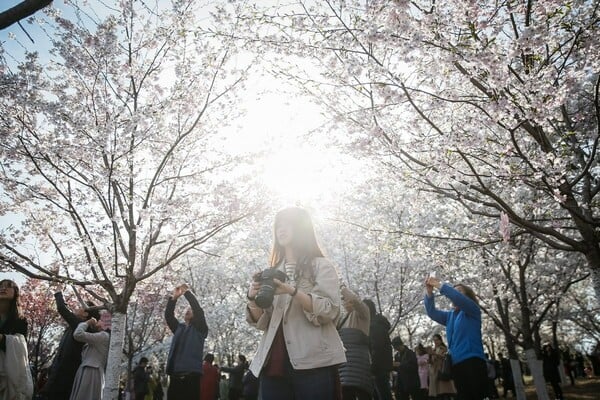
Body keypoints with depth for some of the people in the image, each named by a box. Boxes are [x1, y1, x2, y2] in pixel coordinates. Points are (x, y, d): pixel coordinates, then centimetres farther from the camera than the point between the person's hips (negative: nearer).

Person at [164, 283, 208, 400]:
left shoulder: (200, 328, 8)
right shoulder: (178, 327, 22)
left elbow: (198, 310, -7)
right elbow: (168, 315, 10)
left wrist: (187, 292, -5)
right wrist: (174, 297, -2)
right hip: (175, 375, 4)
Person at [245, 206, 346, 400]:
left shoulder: (321, 266, 4)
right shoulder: (273, 271, 18)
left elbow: (330, 310, -9)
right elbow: (261, 322, 14)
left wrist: (292, 291, -21)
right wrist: (253, 298, -5)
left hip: (312, 362, -4)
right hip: (273, 362, 4)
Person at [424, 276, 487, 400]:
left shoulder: (472, 310, 4)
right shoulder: (450, 316, 22)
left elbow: (457, 297, -15)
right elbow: (432, 313, 10)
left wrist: (439, 285, -14)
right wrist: (429, 293, -4)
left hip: (473, 361, -6)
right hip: (457, 364, 6)